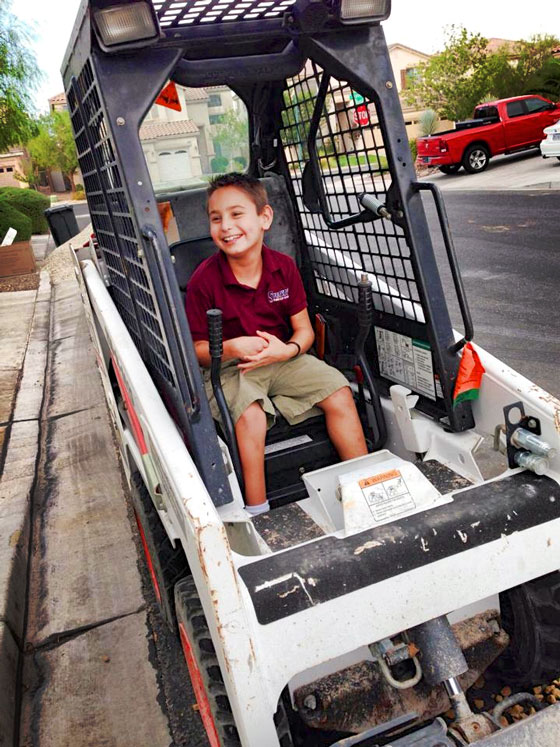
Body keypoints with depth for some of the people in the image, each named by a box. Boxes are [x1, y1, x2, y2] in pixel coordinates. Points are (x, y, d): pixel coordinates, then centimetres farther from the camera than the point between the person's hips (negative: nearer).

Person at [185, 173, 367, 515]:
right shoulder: (204, 280, -13)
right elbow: (196, 349, -7)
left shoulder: (284, 266, -3)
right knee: (250, 415, -33)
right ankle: (257, 511, -20)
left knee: (340, 393, -13)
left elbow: (304, 329, 2)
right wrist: (230, 348, -27)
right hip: (229, 368, -3)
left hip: (282, 357, 4)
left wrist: (287, 350, -20)